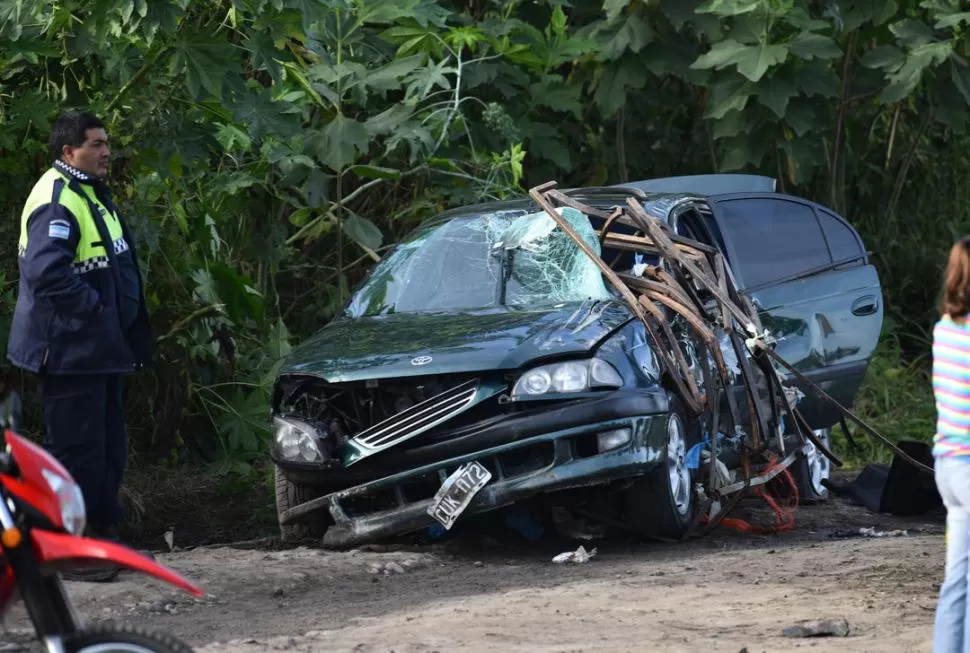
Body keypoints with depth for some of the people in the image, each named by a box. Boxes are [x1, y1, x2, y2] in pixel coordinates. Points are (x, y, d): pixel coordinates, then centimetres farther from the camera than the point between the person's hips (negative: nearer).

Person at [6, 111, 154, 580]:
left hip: (101, 349, 10)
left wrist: (127, 322, 15)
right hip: (70, 351, -10)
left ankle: (104, 533, 25)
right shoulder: (56, 201, -19)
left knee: (108, 447, 16)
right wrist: (91, 307, -21)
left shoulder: (92, 195, 15)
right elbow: (46, 270, -31)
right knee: (76, 448, -7)